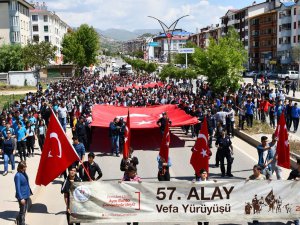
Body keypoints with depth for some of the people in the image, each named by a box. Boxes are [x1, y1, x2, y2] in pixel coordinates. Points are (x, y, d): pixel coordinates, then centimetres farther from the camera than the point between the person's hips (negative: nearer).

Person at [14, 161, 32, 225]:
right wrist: (21, 198, -22)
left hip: (26, 195, 8)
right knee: (22, 211, 4)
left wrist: (29, 191, 17)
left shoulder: (24, 173, 1)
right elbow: (17, 188, -21)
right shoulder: (18, 175, -22)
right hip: (22, 196, -8)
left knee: (24, 210, 21)